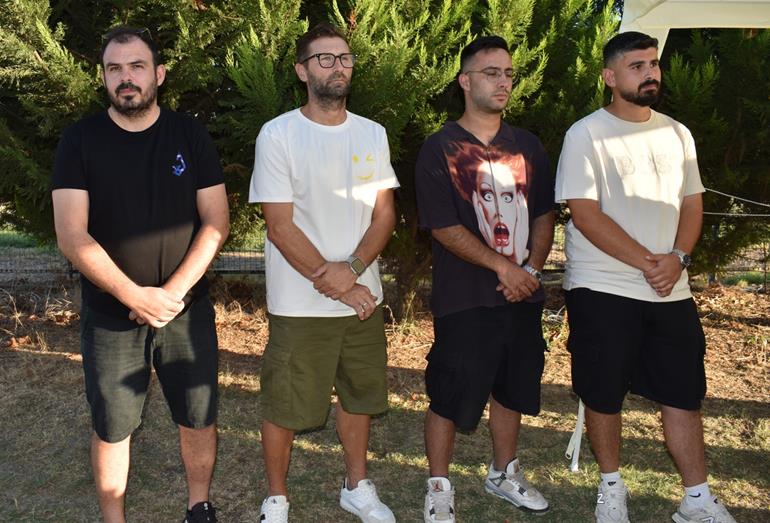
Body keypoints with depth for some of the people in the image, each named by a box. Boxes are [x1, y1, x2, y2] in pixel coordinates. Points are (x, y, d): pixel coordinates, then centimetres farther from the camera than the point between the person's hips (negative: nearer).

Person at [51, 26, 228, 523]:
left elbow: (216, 222, -4)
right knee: (111, 429, 9)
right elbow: (72, 235, -10)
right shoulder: (81, 140, -3)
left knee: (199, 421, 9)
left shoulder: (191, 136, 0)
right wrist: (136, 297, -17)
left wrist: (173, 292, -15)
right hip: (109, 315, -1)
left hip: (187, 310, 1)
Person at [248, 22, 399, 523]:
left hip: (363, 296, 4)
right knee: (285, 405, 6)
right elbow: (280, 226, -13)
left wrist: (351, 269, -15)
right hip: (300, 304, -4)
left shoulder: (373, 134, 5)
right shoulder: (278, 134, -9)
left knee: (358, 397, 17)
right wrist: (334, 285, -14)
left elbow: (384, 214, 2)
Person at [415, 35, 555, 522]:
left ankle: (504, 472, 36)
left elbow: (545, 214, 10)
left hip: (521, 294, 5)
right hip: (464, 298, -5)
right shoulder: (441, 149, -6)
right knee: (450, 393, 2)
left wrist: (531, 268, -6)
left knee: (513, 387, 17)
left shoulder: (528, 146, 10)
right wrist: (502, 266, -16)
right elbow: (443, 227, -12)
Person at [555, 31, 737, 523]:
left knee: (684, 392, 8)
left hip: (671, 291, 5)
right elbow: (586, 215, -14)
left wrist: (677, 258, -8)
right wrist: (647, 263, -16)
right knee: (604, 395, 6)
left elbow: (691, 203, 11)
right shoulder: (586, 135, -7)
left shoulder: (676, 133, 10)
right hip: (602, 289, -4)